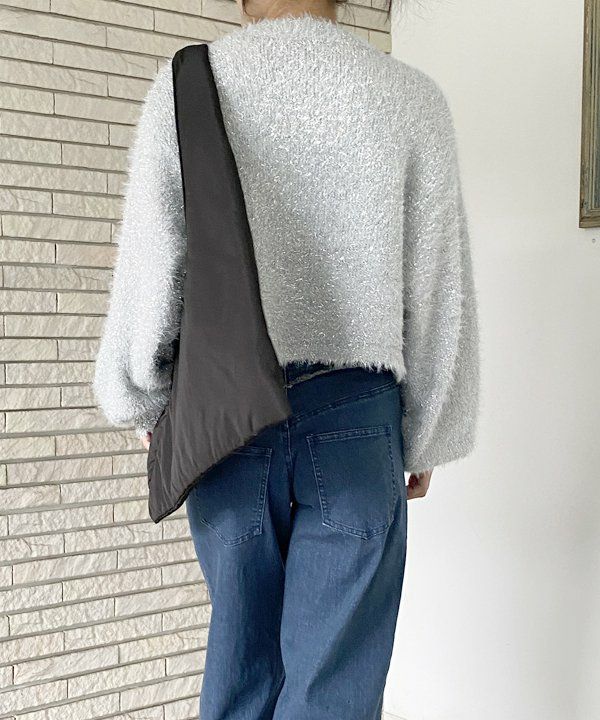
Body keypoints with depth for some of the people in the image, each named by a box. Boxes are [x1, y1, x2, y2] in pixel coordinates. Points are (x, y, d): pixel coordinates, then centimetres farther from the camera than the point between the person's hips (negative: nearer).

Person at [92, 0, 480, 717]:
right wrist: (425, 440, 11)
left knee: (241, 656, 18)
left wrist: (141, 403, 14)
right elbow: (438, 296, -2)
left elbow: (146, 275, -3)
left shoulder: (182, 87, -2)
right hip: (353, 421, -1)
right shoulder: (411, 97, -4)